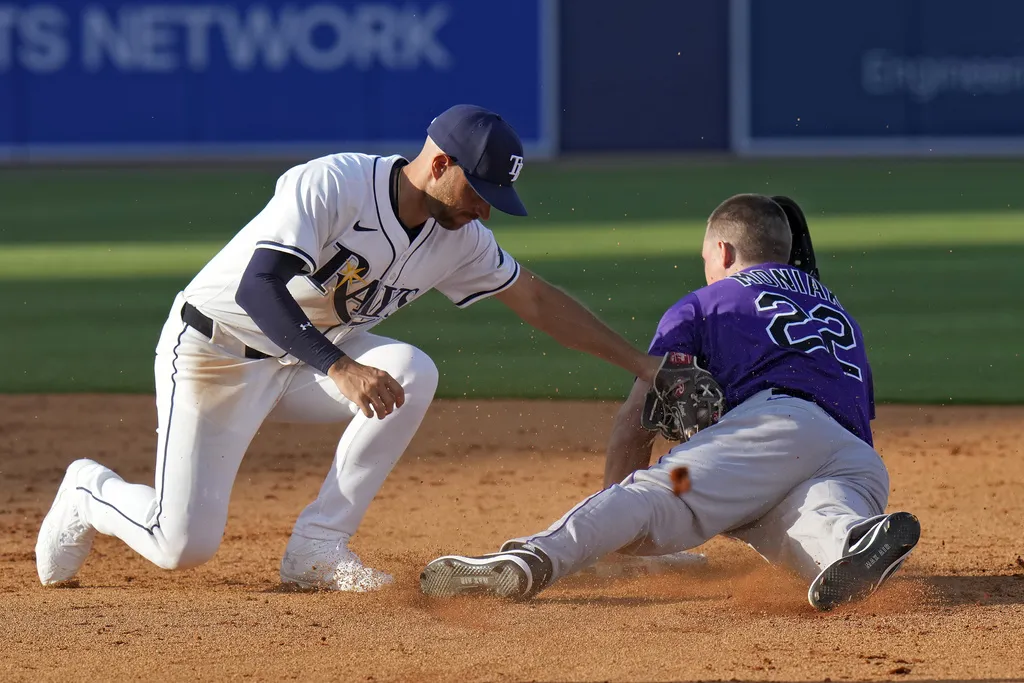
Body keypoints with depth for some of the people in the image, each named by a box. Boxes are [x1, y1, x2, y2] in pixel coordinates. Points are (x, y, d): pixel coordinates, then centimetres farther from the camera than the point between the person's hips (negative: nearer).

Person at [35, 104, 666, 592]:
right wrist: (339, 368, -50)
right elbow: (257, 287, -38)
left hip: (307, 360, 7)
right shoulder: (330, 185, -28)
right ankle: (91, 493, 19)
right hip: (215, 351, -6)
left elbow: (536, 299, 7)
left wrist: (639, 363, 5)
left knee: (412, 372, -23)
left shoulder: (459, 238, -5)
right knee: (184, 546, -16)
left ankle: (318, 548, -14)